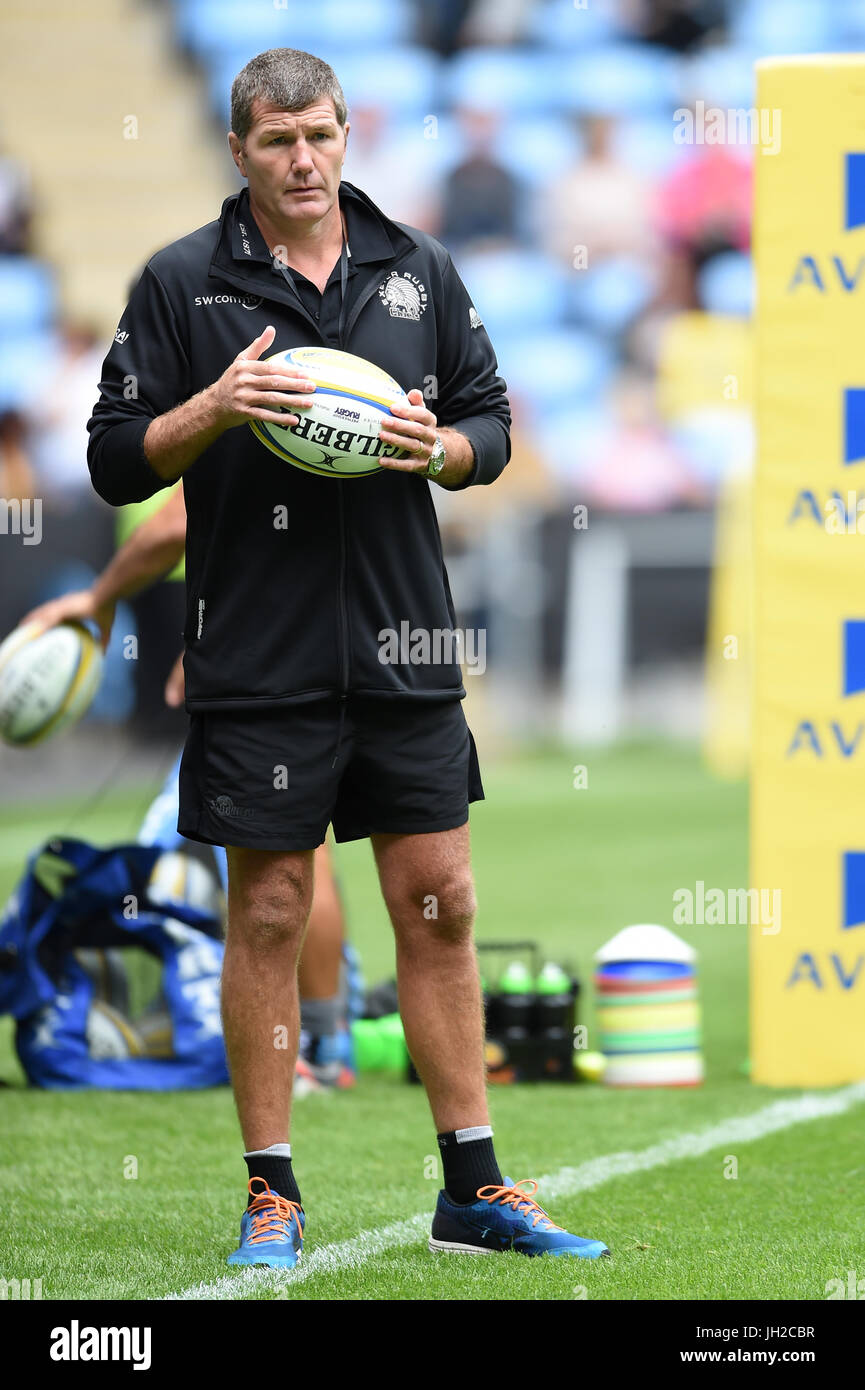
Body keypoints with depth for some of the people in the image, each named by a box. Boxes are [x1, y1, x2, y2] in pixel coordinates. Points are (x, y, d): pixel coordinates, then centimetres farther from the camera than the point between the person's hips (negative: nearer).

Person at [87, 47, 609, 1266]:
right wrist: (212, 408, -18)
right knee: (269, 915, 1)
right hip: (258, 655, -3)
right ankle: (272, 1196, 10)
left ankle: (473, 1187, 13)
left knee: (440, 903, 5)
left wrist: (438, 447, -8)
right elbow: (116, 463, -1)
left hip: (405, 649, 3)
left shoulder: (420, 269, 8)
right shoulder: (184, 283, -2)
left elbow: (492, 425, 14)